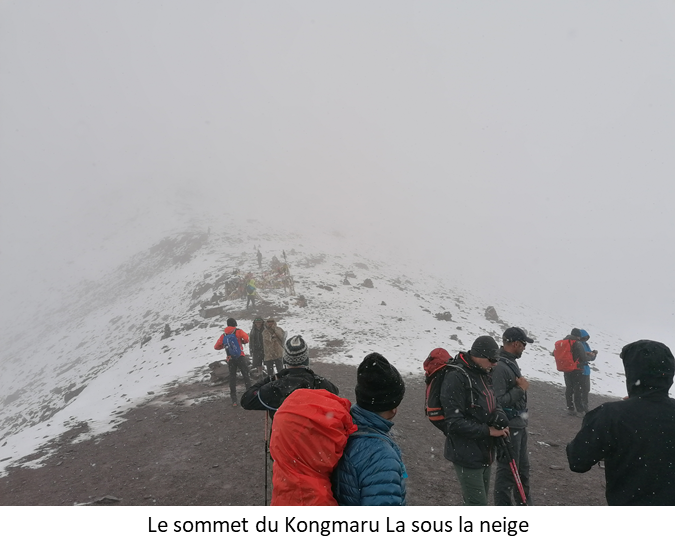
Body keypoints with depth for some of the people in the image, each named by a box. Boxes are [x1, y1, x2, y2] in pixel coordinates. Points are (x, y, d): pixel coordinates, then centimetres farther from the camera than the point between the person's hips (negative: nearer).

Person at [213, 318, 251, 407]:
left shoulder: (223, 335, 11)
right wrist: (242, 341, 8)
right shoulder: (238, 331, 0)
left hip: (230, 359, 3)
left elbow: (216, 347, 12)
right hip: (240, 357, -3)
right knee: (246, 375, 1)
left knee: (232, 378, 8)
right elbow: (247, 339, -12)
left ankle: (234, 400, 6)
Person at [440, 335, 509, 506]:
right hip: (466, 454, -9)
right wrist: (488, 430, -18)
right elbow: (455, 423, -25)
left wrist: (500, 417, -9)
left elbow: (493, 403, 14)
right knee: (477, 501, -2)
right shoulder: (456, 377, -23)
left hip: (484, 451, 9)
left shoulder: (483, 374, 5)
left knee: (482, 497, 22)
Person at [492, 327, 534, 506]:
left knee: (523, 468, 23)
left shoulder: (511, 363, 6)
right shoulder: (499, 367, -24)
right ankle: (503, 503, 17)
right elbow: (497, 401, -29)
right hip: (508, 428, -10)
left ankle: (524, 501, 39)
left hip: (520, 425, 10)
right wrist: (520, 389, -21)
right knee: (508, 471, 3)